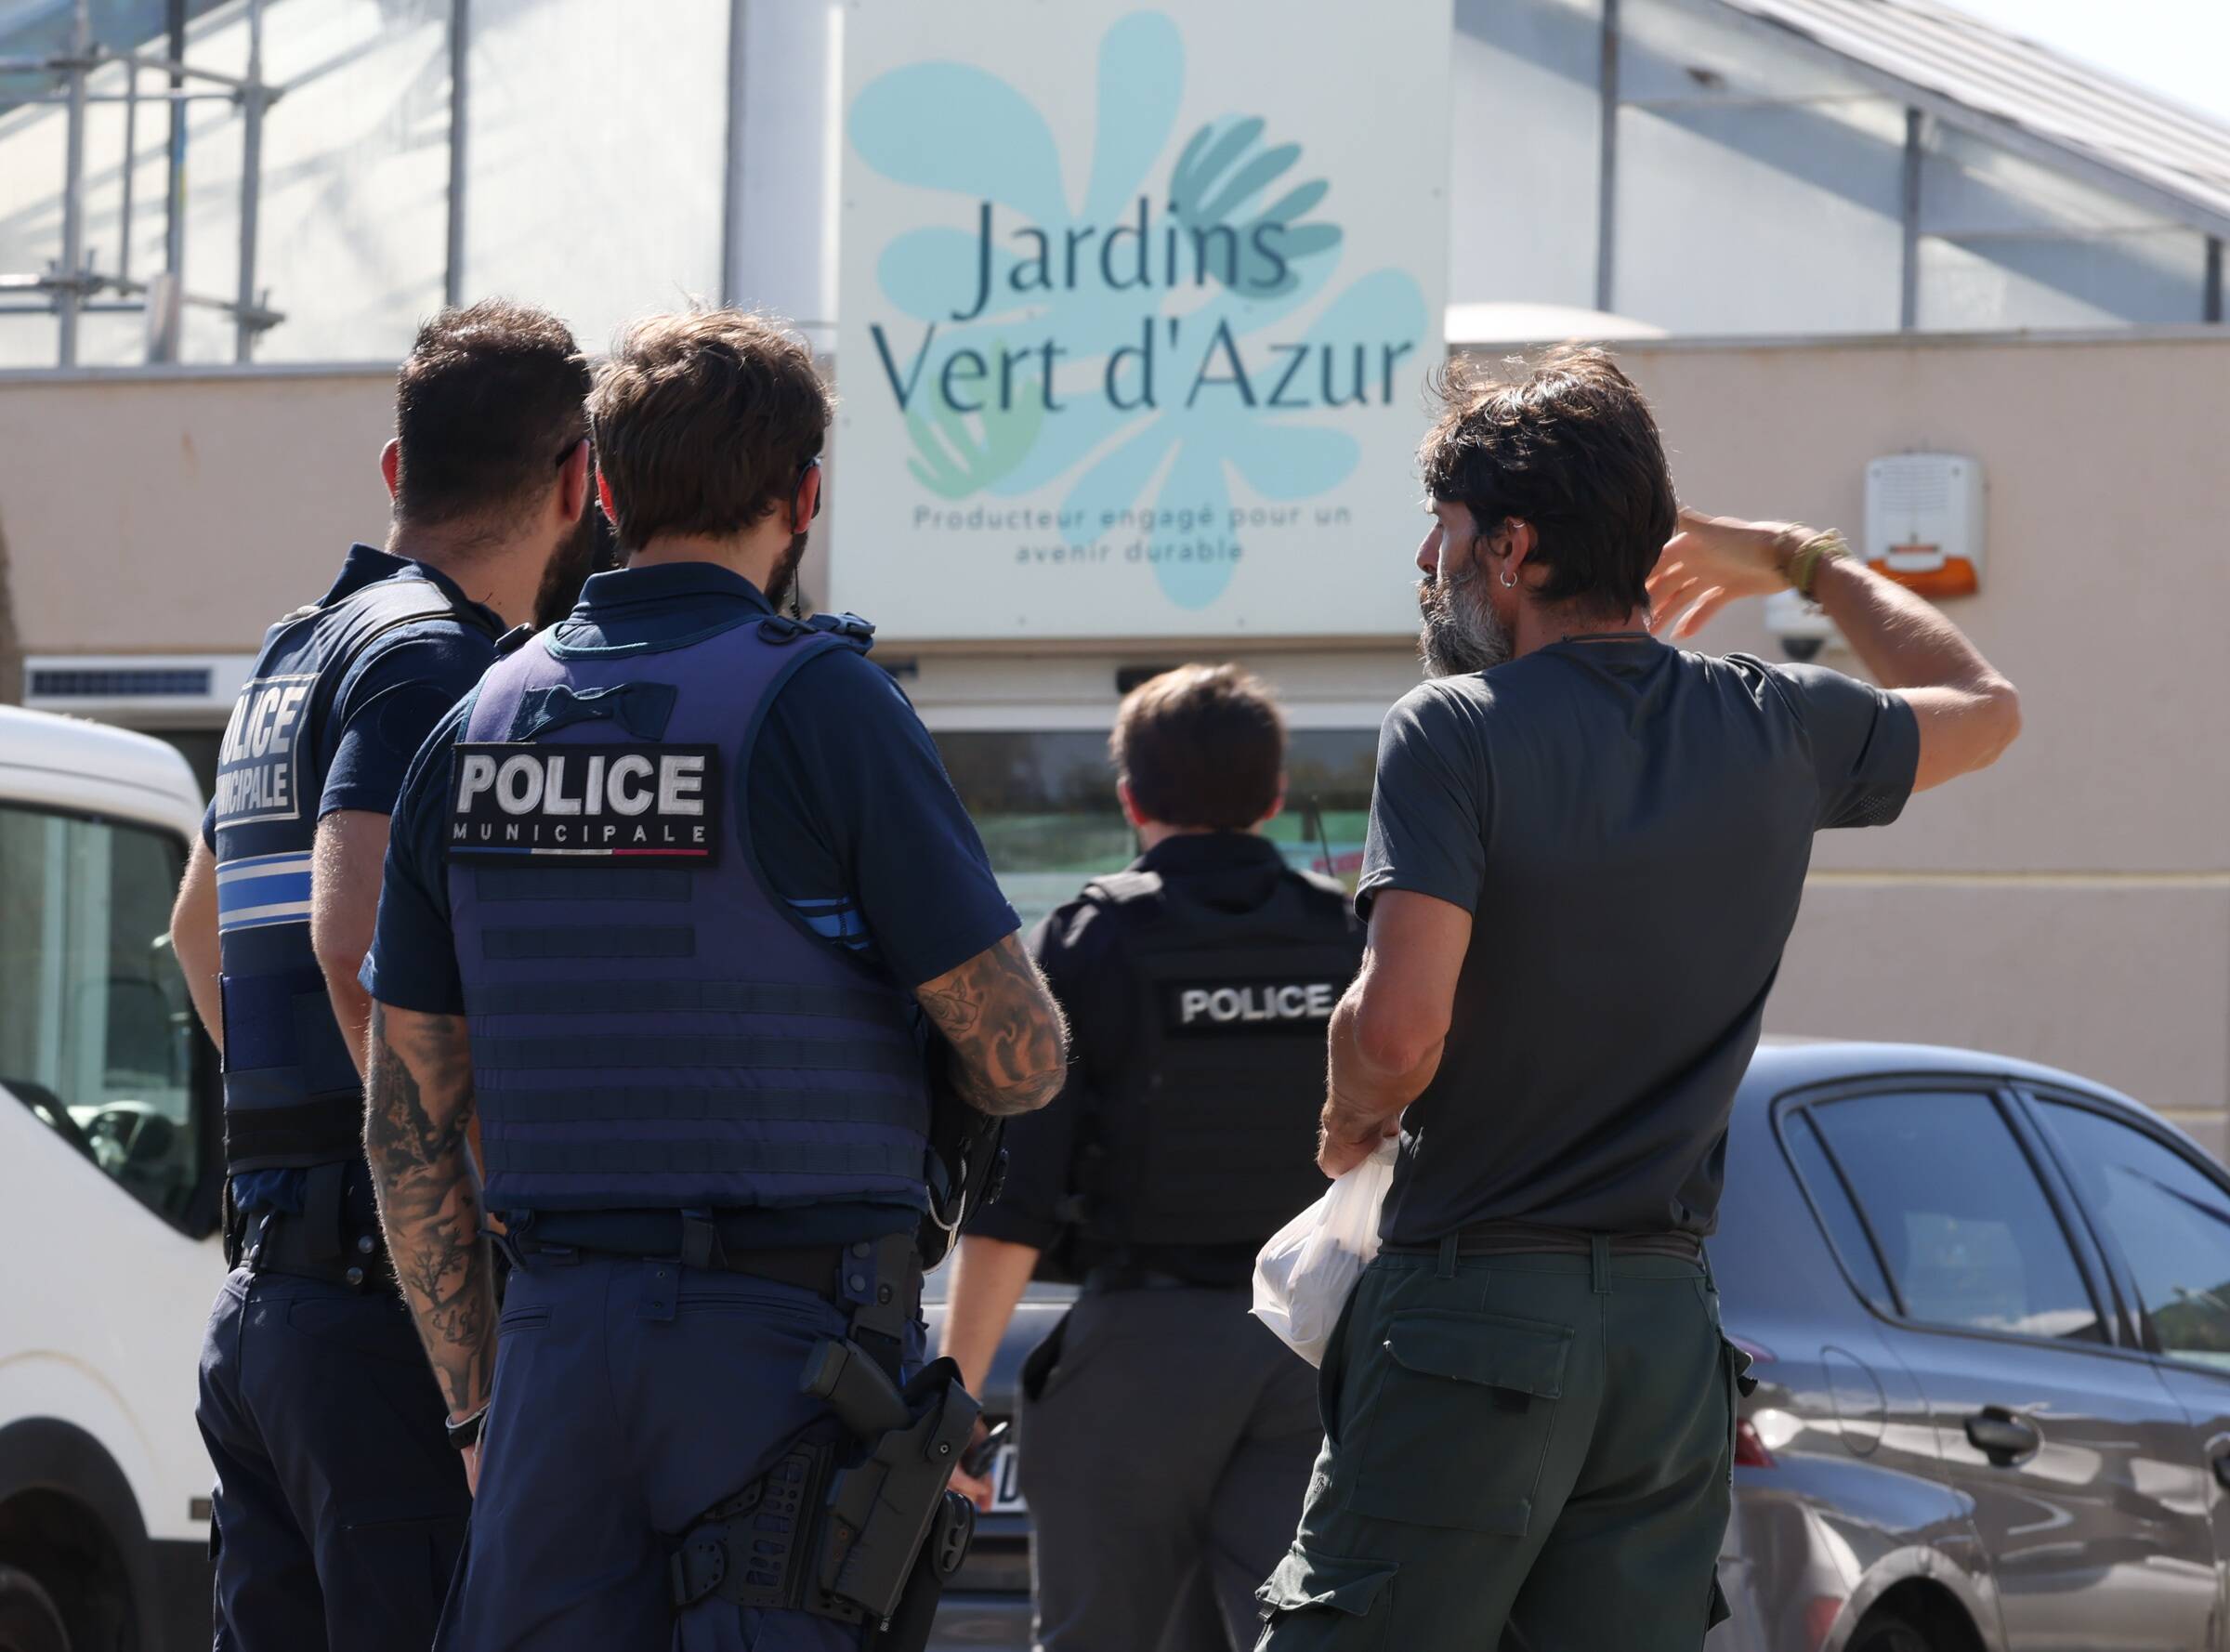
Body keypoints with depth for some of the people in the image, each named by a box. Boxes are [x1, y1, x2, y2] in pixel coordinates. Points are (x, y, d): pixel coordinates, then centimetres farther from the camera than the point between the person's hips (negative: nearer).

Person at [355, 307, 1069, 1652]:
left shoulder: (478, 728, 9)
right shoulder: (818, 701, -9)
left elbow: (409, 1125, 11)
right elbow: (1019, 1061, -9)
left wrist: (477, 1399, 18)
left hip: (557, 1339, 5)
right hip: (791, 1341, -5)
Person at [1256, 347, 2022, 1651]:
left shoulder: (1454, 733, -10)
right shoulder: (1775, 731, 7)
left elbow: (1402, 1026, -21)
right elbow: (1983, 706, 28)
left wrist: (1352, 1119, 1)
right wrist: (1803, 563, 39)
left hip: (1471, 1312, -5)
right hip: (1670, 1327, 5)